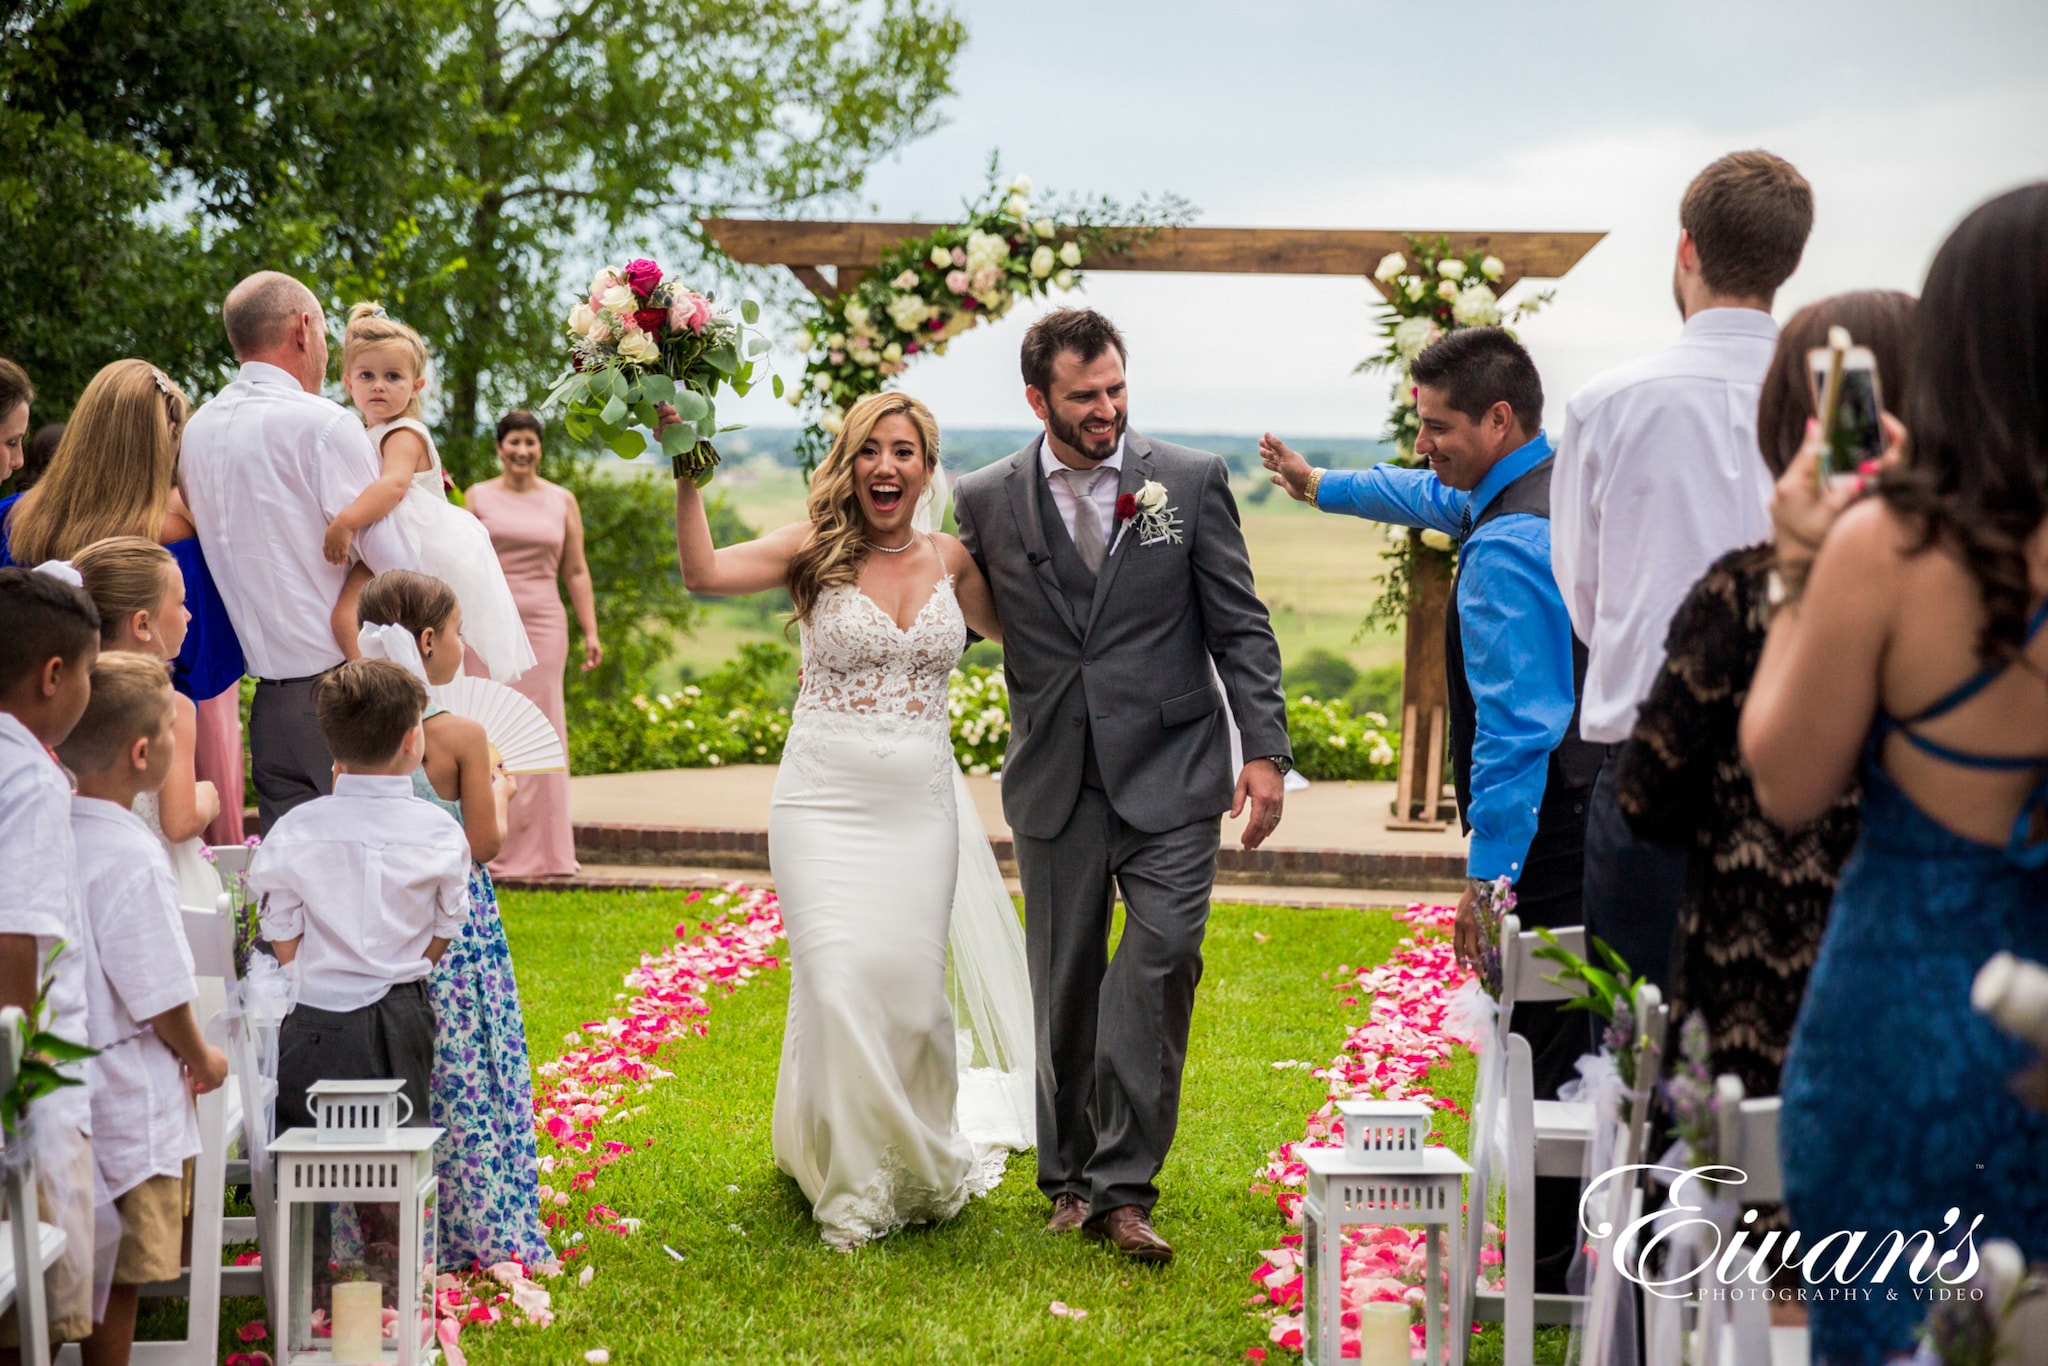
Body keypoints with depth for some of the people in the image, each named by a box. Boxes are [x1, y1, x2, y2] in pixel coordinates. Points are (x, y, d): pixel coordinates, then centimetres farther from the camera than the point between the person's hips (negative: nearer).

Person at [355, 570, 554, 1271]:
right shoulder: (462, 736, -15)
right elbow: (483, 844, -11)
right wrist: (500, 794, 8)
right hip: (456, 930, -5)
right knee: (467, 1076, 4)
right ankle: (482, 1231, 9)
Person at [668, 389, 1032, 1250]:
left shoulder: (951, 562, 6)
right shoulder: (816, 551, -3)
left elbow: (1009, 629, 19)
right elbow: (703, 572, -16)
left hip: (919, 807, 2)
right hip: (824, 800, -2)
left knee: (910, 982, 2)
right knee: (838, 983, -8)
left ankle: (922, 1165, 28)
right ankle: (847, 1182, 11)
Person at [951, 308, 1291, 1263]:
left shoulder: (1191, 482, 2)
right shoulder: (986, 501, 4)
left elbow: (1240, 628, 2)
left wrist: (1266, 750, -4)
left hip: (1170, 772, -1)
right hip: (1055, 782, 1)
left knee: (1161, 960, -14)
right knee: (1066, 985, 8)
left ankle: (1122, 1185, -9)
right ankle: (1072, 1176, 23)